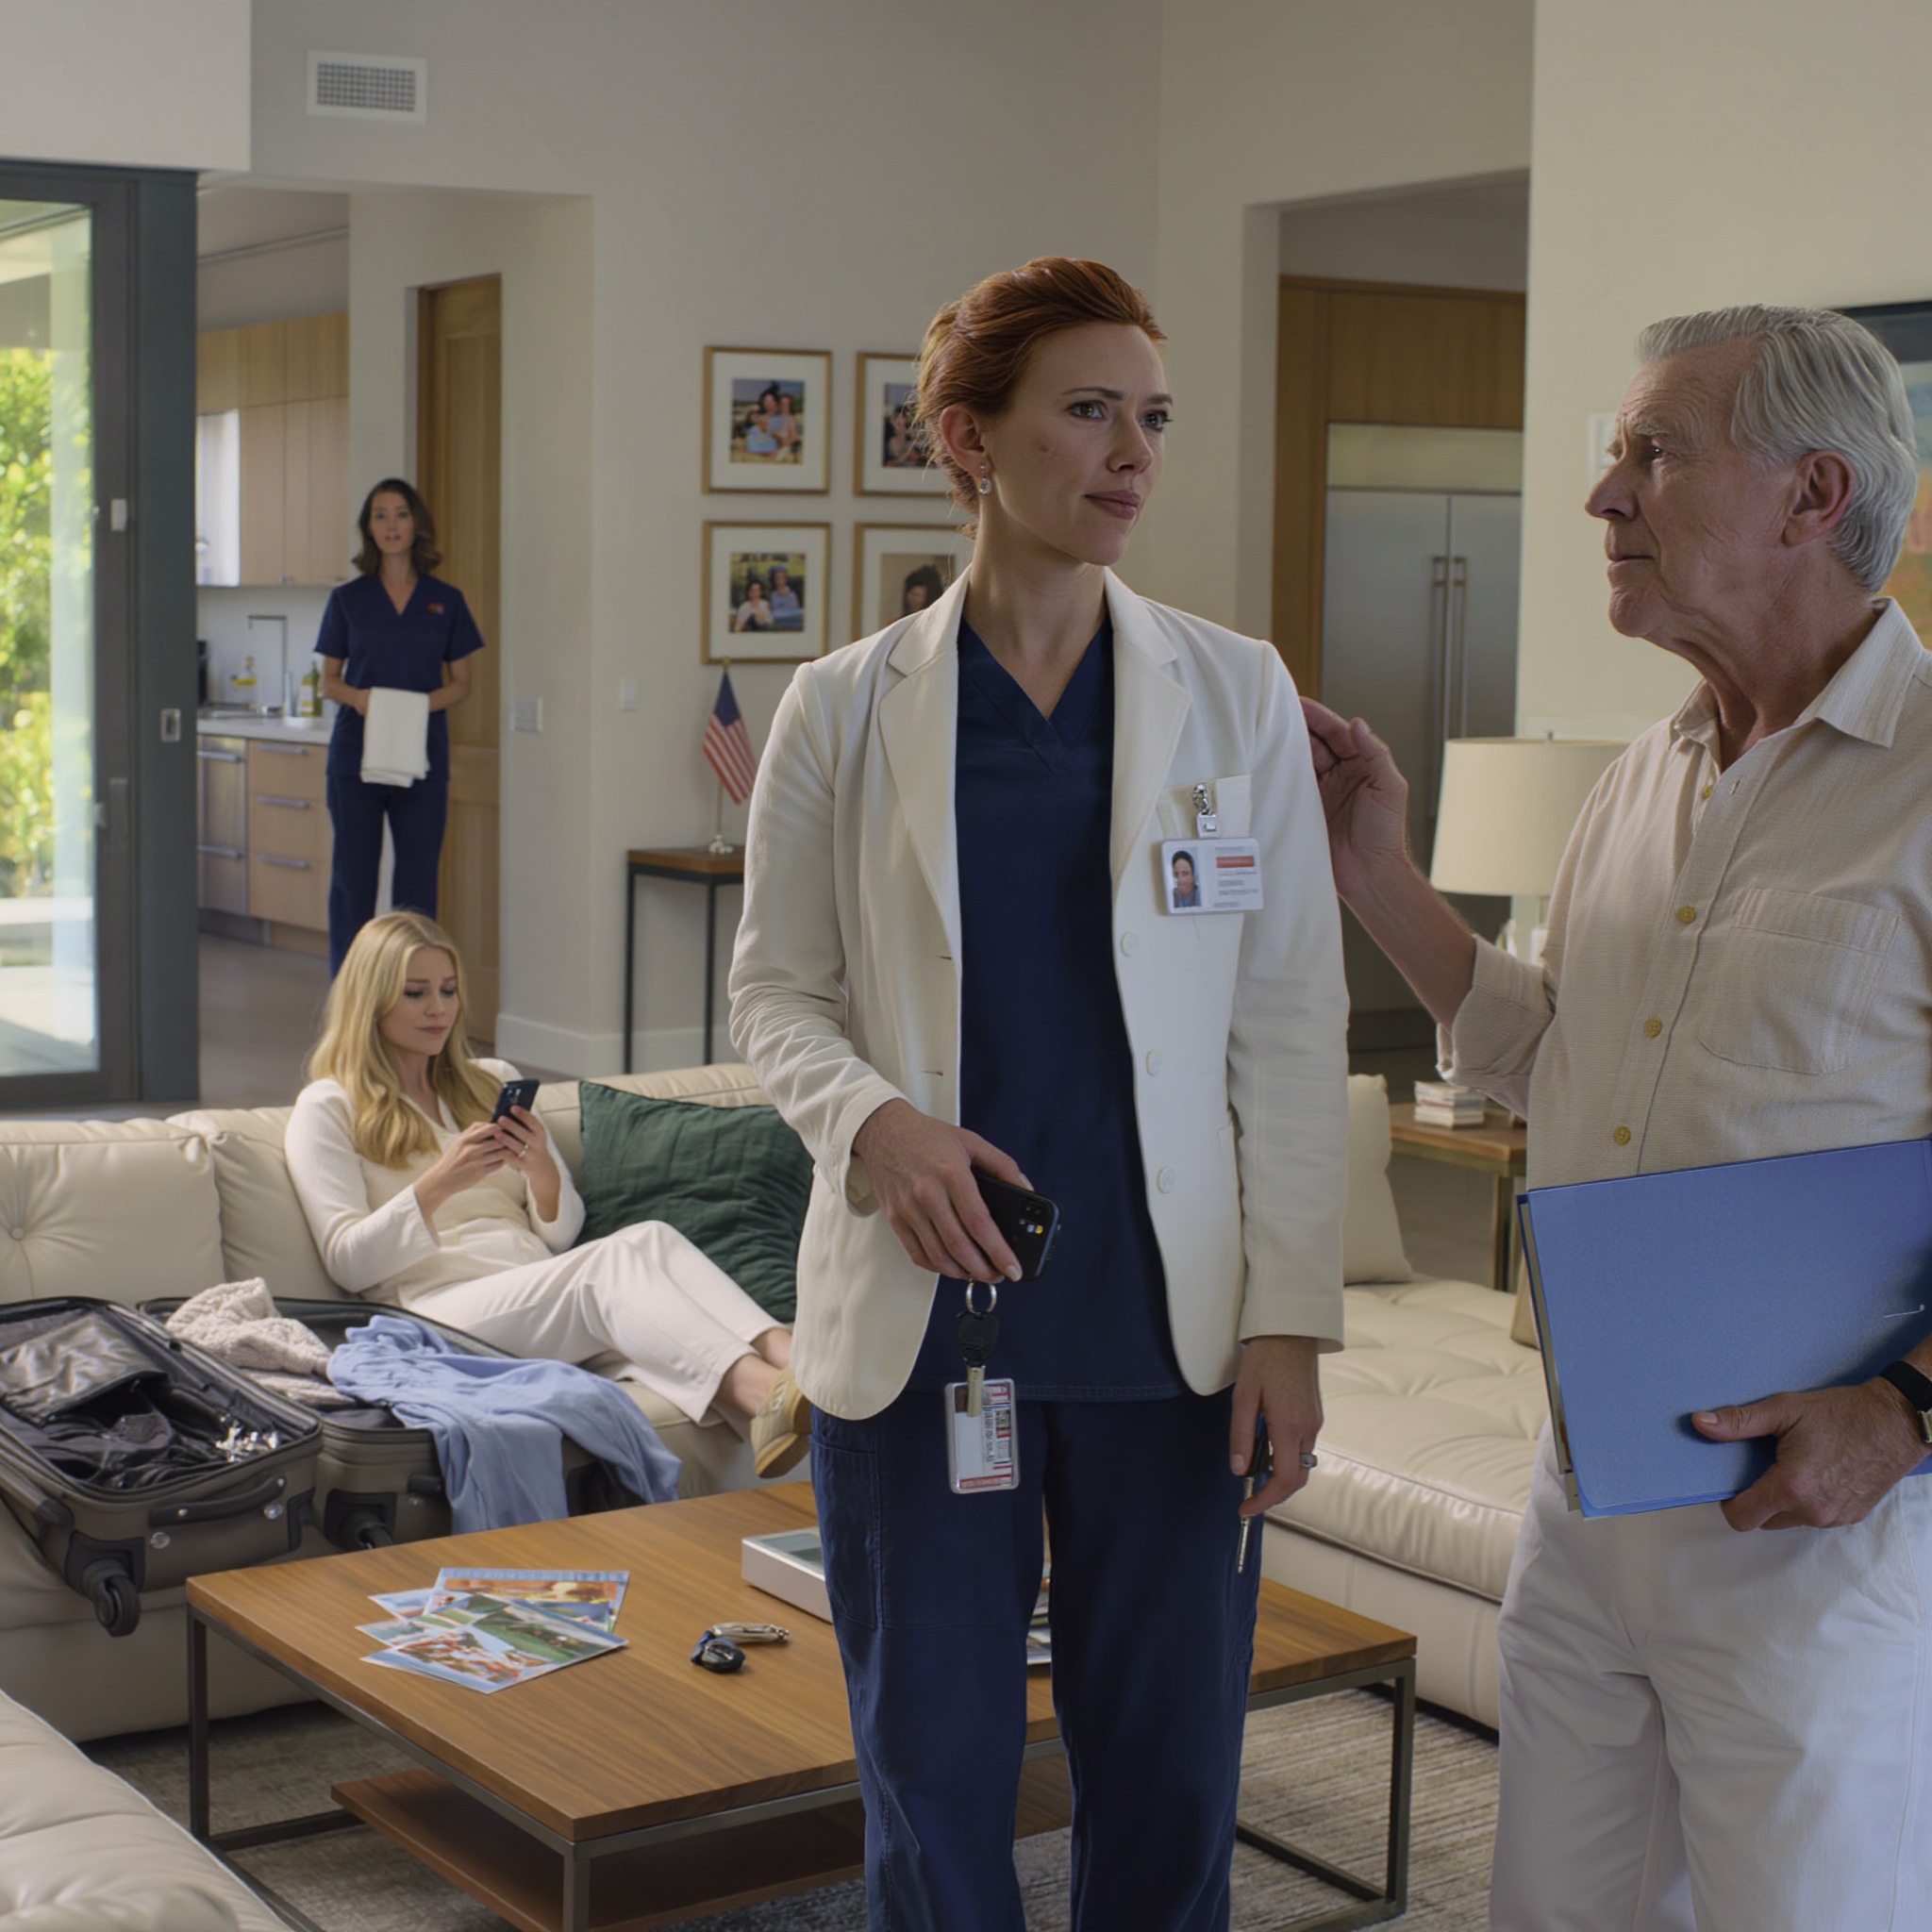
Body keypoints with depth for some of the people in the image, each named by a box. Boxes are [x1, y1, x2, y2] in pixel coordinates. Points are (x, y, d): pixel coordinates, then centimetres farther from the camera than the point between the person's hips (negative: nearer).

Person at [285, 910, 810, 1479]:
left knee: (650, 1236, -29)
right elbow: (347, 1262, -2)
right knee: (610, 1261, -34)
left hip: (544, 1294, 5)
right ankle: (764, 1395, -59)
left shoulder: (494, 1082, 25)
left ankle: (789, 1359, -55)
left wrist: (542, 1172, -4)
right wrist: (438, 1184, -16)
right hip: (442, 1310, -5)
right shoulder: (327, 1108, 10)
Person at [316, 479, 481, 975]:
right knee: (353, 877, 2)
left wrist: (425, 702, -12)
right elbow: (328, 680, 8)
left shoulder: (446, 601, 6)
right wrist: (358, 696, -14)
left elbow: (461, 683, 8)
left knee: (418, 879, 2)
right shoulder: (347, 599, 4)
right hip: (355, 757, 0)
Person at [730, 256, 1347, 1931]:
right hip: (920, 1316, 0)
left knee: (1168, 1774, 10)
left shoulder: (1237, 697, 1)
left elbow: (1293, 1025, 1)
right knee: (931, 1765, 10)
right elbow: (775, 987, 6)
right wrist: (870, 1118, -15)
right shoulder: (845, 709, 0)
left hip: (1167, 1332, 1)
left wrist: (1292, 1312, -5)